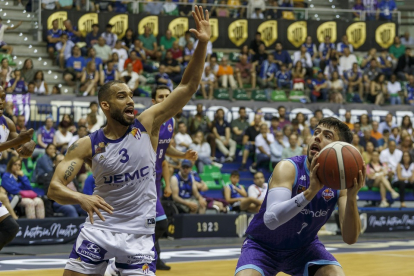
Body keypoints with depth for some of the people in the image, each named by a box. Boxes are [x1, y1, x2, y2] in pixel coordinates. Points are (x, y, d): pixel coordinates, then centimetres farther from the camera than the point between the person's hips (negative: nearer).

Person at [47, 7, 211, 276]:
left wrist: (202, 44, -19)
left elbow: (188, 87, -8)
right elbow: (55, 187, -11)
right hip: (99, 227, 0)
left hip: (138, 234, 0)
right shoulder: (87, 145, -5)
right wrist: (82, 199, -33)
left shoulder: (147, 125, -4)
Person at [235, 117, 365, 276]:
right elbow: (271, 219, -41)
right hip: (263, 246, -3)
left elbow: (350, 238, -23)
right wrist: (310, 192, -53)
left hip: (304, 247, 4)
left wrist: (351, 198, -39)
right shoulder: (288, 168, -25)